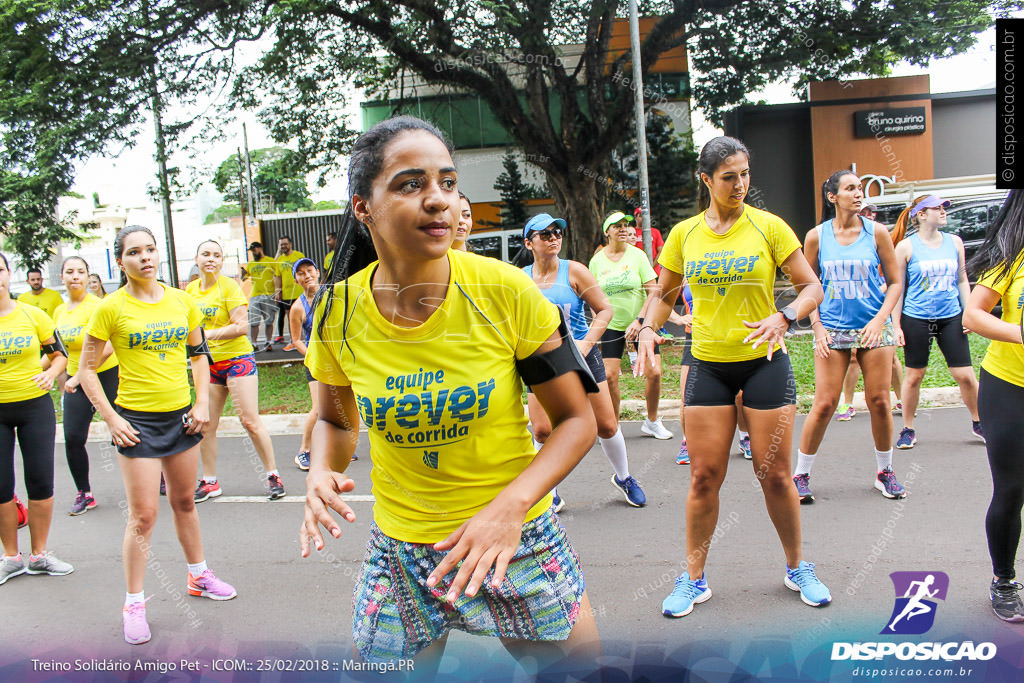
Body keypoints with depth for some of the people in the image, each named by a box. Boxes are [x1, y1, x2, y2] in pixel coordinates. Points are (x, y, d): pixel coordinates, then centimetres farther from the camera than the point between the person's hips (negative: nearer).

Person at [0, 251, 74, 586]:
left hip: (35, 406, 0)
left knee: (40, 481, 2)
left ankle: (39, 554, 18)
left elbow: (59, 354, 6)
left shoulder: (32, 314, -2)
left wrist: (50, 374, -13)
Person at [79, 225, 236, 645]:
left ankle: (199, 576, 36)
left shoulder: (181, 301, 2)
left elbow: (199, 354, 13)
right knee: (143, 515, -2)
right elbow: (87, 368, -4)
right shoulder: (111, 308, -9)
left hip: (181, 415, 4)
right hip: (138, 421, -4)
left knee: (184, 501, 19)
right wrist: (111, 419, -11)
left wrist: (203, 404, 3)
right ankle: (133, 604, 12)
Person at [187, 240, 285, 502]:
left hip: (236, 359, -5)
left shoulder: (229, 286, -8)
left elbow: (241, 325, -15)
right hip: (207, 364, 5)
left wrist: (209, 334, -22)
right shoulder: (191, 289, 9)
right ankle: (209, 482, 18)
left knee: (250, 421, -7)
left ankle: (273, 476, 4)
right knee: (206, 425, 5)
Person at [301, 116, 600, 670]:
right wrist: (321, 473, -12)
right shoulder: (338, 312, -9)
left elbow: (576, 418, -9)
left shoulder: (504, 291, -16)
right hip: (399, 553, 2)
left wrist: (511, 504, -24)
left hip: (518, 541, -1)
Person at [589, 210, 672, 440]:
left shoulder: (637, 255, -6)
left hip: (641, 323, -1)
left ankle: (652, 422, 15)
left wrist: (639, 321, -15)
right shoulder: (597, 261, -1)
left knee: (654, 373, -6)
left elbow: (653, 291, -8)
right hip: (612, 325, 1)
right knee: (609, 376, -8)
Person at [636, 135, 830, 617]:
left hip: (764, 361, -1)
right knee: (704, 476, 2)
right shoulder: (684, 234, 3)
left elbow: (811, 287, -2)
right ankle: (694, 578, 18)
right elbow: (664, 295, 14)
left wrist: (784, 317, -21)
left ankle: (798, 568, 28)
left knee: (775, 475, 4)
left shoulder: (768, 226, -4)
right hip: (708, 364, 2)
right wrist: (648, 330, -6)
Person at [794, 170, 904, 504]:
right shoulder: (816, 236, 1)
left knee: (879, 402, 4)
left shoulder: (876, 232, 2)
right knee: (824, 405, -5)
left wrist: (881, 318, -8)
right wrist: (818, 327, -3)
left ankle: (884, 471, 24)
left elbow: (895, 281, 6)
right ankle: (801, 474, 10)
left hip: (873, 327, 1)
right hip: (832, 330, -1)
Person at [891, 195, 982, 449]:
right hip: (916, 319, -3)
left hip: (951, 317, 3)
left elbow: (962, 280, 14)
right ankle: (908, 429, 19)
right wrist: (896, 325, -5)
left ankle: (978, 423, 23)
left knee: (966, 374, 2)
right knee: (914, 375, 4)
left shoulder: (955, 242, 8)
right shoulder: (906, 247, -3)